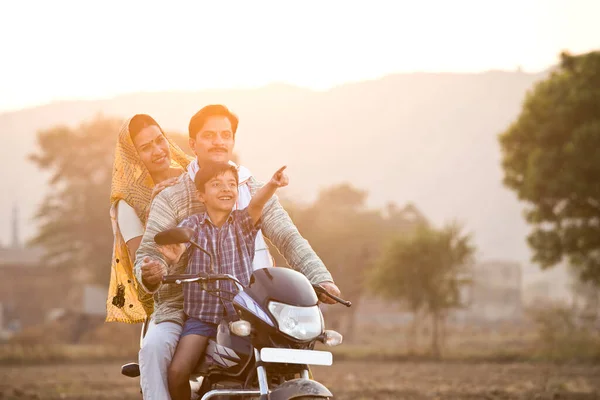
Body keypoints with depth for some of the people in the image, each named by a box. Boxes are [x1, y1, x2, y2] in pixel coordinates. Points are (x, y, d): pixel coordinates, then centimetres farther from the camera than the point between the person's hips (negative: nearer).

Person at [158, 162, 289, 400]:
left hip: (242, 314, 0)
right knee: (177, 372, -16)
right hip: (202, 314, 0)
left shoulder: (244, 222, 4)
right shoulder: (192, 225, 3)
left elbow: (257, 203, -17)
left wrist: (272, 185, -40)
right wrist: (172, 255, -41)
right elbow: (176, 244, -15)